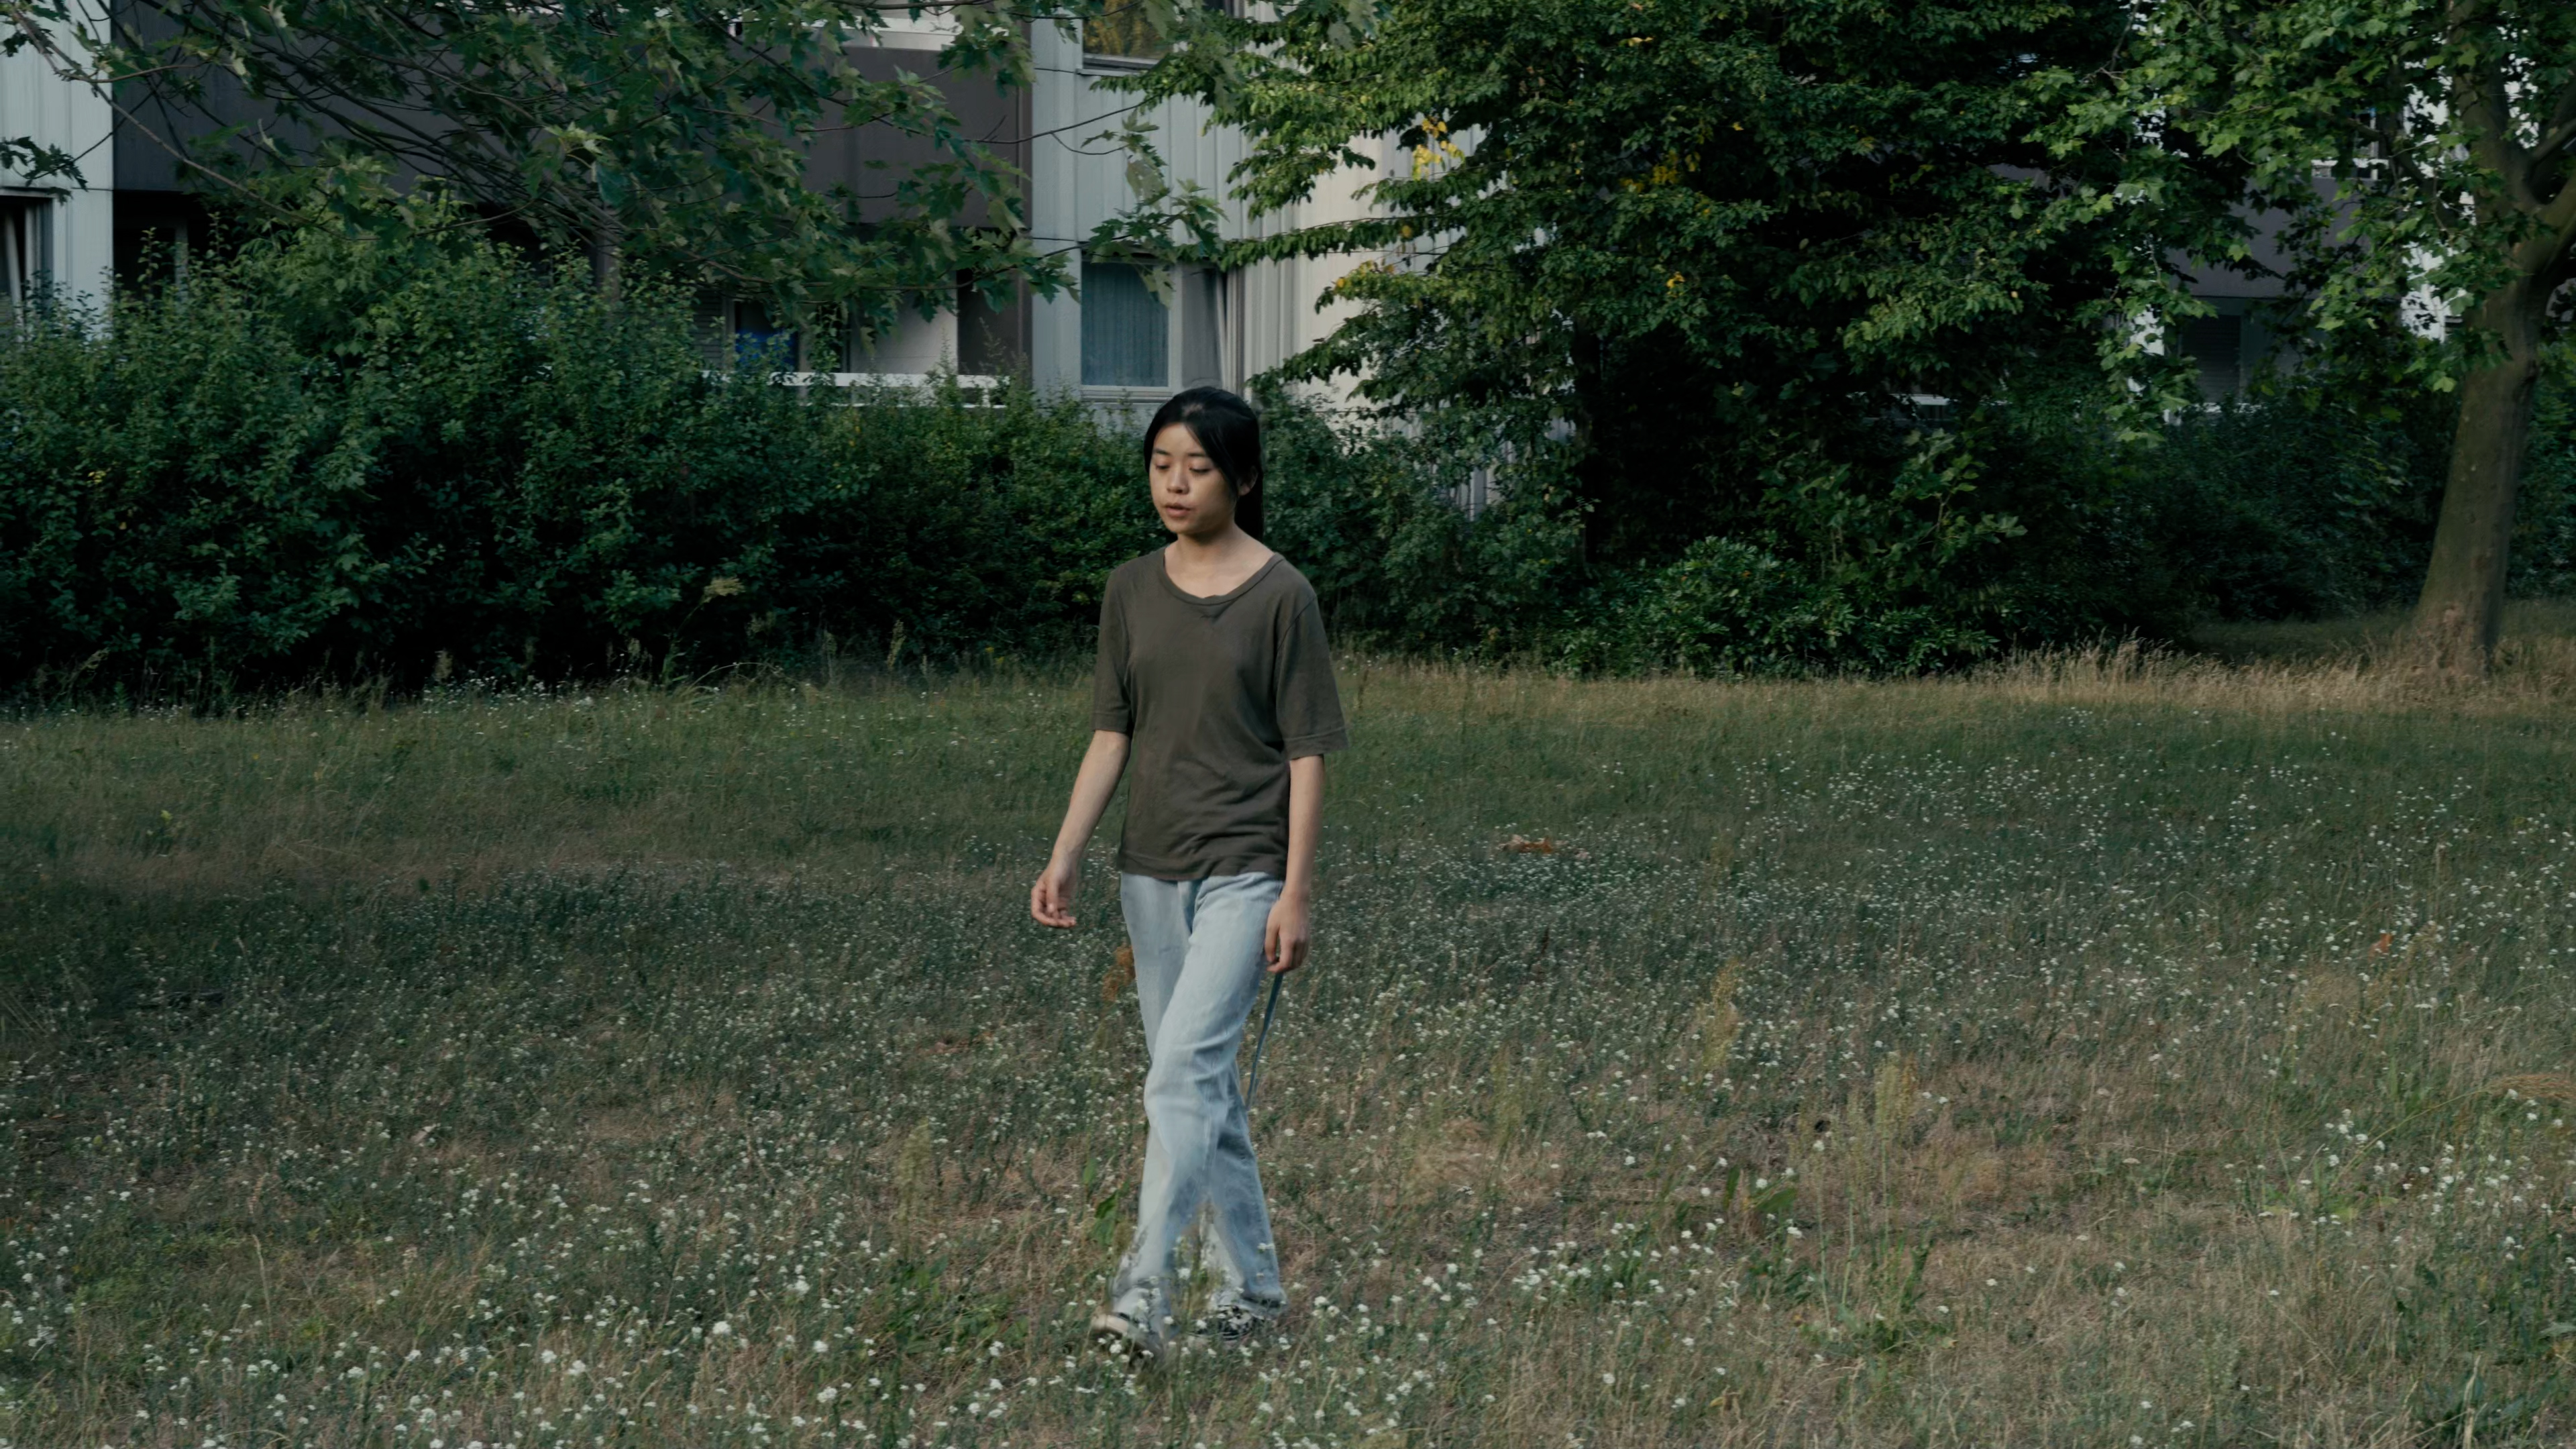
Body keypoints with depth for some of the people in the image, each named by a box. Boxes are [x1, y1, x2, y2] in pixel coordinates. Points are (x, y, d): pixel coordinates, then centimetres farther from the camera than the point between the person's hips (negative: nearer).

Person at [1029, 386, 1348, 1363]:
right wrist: (1064, 859, 0)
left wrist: (1296, 894, -11)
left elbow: (1306, 753, -6)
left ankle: (1142, 1293, -21)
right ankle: (1252, 1284, 22)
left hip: (1244, 870, -6)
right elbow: (1112, 734, 9)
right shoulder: (1131, 592, 8)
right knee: (1204, 1086, 11)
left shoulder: (1280, 597, -7)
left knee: (1183, 1070, -17)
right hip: (1152, 871, 6)